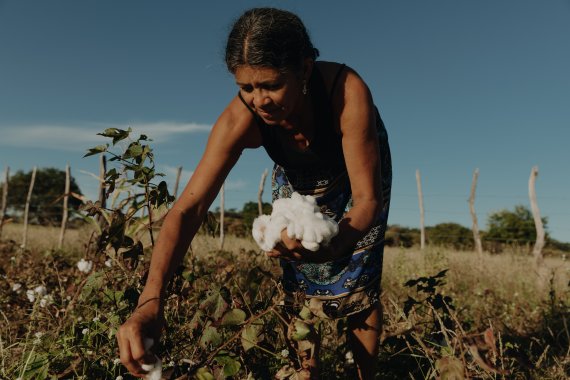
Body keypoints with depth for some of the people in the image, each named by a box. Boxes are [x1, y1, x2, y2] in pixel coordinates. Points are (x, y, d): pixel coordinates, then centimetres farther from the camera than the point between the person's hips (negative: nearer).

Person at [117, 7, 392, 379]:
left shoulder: (348, 92, -41)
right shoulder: (239, 120, -35)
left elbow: (367, 200, -38)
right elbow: (189, 208, -38)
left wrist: (329, 247, -60)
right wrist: (151, 300, -51)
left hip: (359, 166, -1)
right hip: (297, 176, 2)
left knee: (359, 280, -7)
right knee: (300, 282, -2)